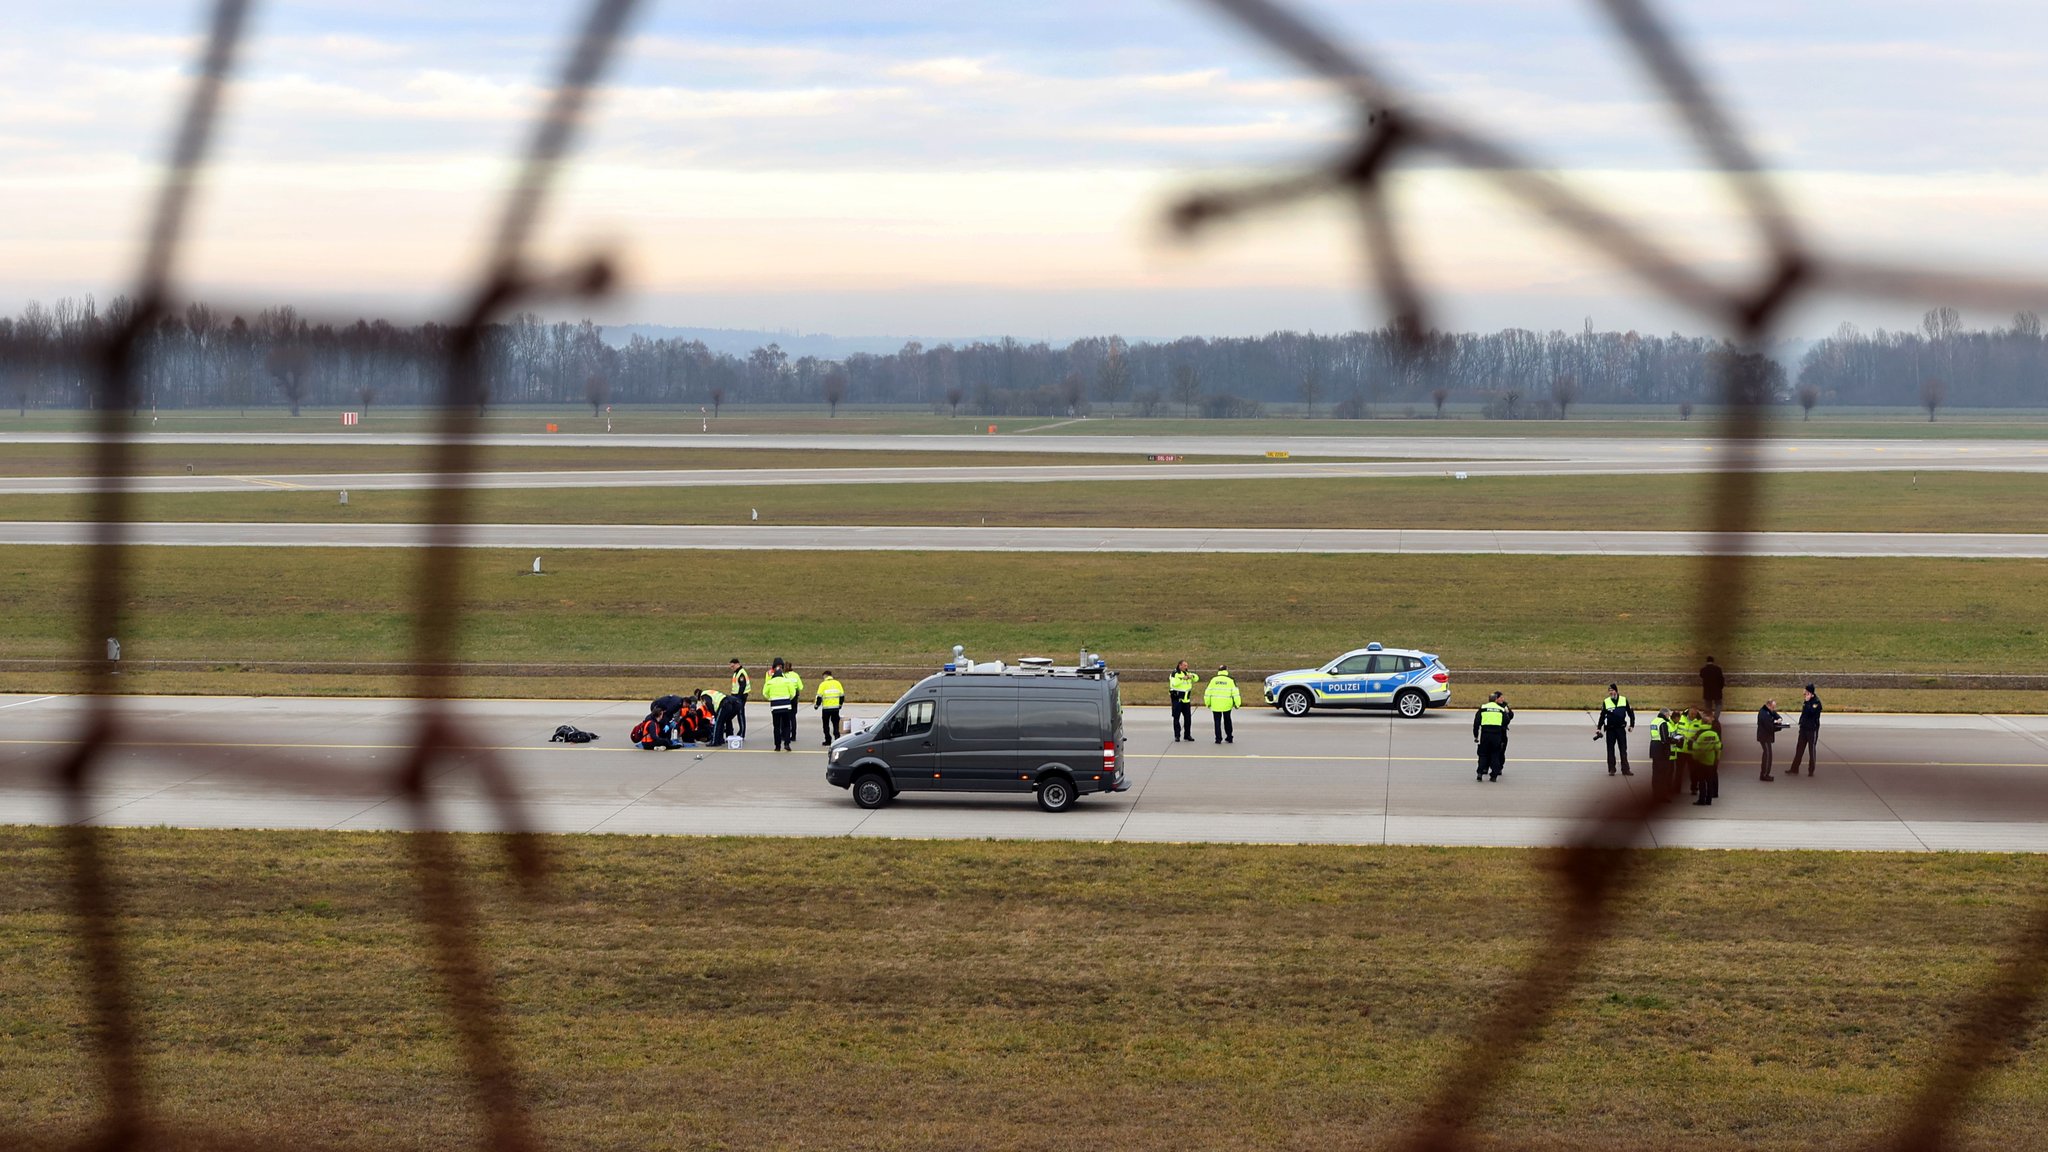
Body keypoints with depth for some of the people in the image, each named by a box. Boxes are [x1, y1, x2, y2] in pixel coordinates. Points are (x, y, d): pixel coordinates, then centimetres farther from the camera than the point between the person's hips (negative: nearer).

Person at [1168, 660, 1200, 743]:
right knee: (1176, 718, -3)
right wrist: (1182, 678, -31)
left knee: (1188, 718, 9)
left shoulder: (1187, 673, 11)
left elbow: (1196, 679, 7)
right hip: (1177, 699, -6)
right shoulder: (1175, 674, -9)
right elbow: (1173, 683, -26)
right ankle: (1177, 736, 0)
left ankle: (1187, 735, 19)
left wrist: (1192, 676, -14)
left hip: (1186, 699, 6)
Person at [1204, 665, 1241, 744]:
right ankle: (1229, 738, 21)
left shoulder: (1213, 680, 0)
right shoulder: (1230, 681, -3)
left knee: (1217, 722, 7)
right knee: (1227, 721, 17)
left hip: (1216, 705, 0)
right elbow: (1235, 693, -5)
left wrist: (1207, 703, 12)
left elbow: (1207, 692, 2)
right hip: (1227, 705, 0)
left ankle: (1218, 739, 1)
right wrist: (1237, 704, 4)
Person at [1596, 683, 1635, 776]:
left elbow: (1630, 713, 9)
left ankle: (1625, 769, 3)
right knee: (1610, 750, 4)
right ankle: (1611, 769, 9)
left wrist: (1632, 725, 5)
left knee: (1623, 750, 1)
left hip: (1621, 728, 0)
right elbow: (1602, 716, 5)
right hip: (1610, 729, 0)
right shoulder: (1606, 702, 0)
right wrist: (1598, 728, 0)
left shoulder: (1624, 700, 1)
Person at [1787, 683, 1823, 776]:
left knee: (1812, 750, 2)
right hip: (1803, 728, 8)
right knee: (1799, 749, 9)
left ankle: (1811, 771, 10)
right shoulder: (1806, 700, 9)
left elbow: (1811, 712, -28)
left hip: (1812, 729, -8)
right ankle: (1794, 769, 14)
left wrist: (1807, 702, -24)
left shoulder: (1816, 702, -14)